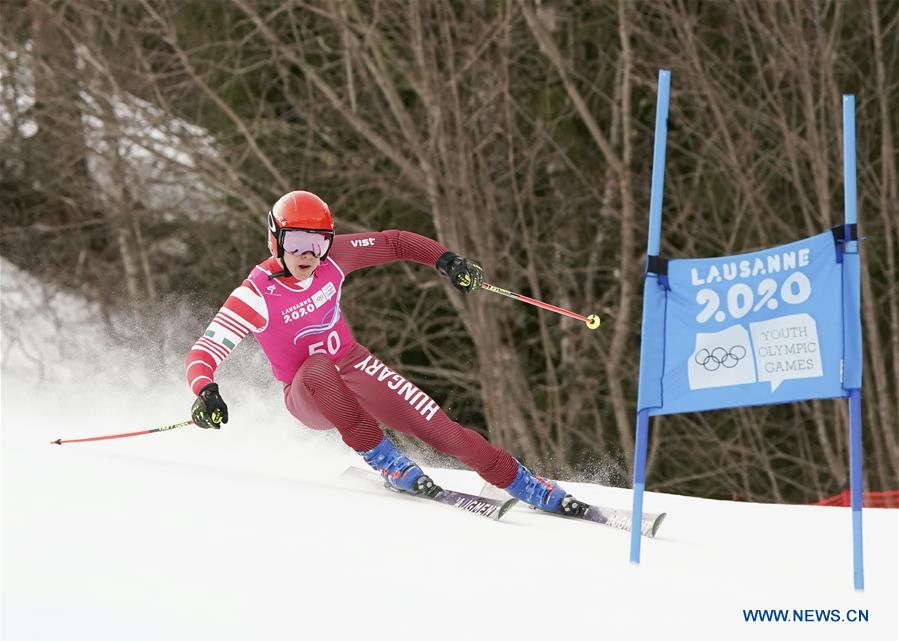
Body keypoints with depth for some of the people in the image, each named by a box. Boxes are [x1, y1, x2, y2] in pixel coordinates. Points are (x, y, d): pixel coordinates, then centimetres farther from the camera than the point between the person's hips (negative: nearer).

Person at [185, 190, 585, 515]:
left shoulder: (331, 257, -13)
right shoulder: (256, 295, -24)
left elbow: (395, 243, 1)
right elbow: (202, 354, -28)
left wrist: (445, 260, -15)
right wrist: (205, 393, -48)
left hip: (355, 369, 4)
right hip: (308, 395, -4)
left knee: (440, 429, -8)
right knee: (318, 368, -40)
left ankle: (531, 488, 3)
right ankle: (383, 460, -28)